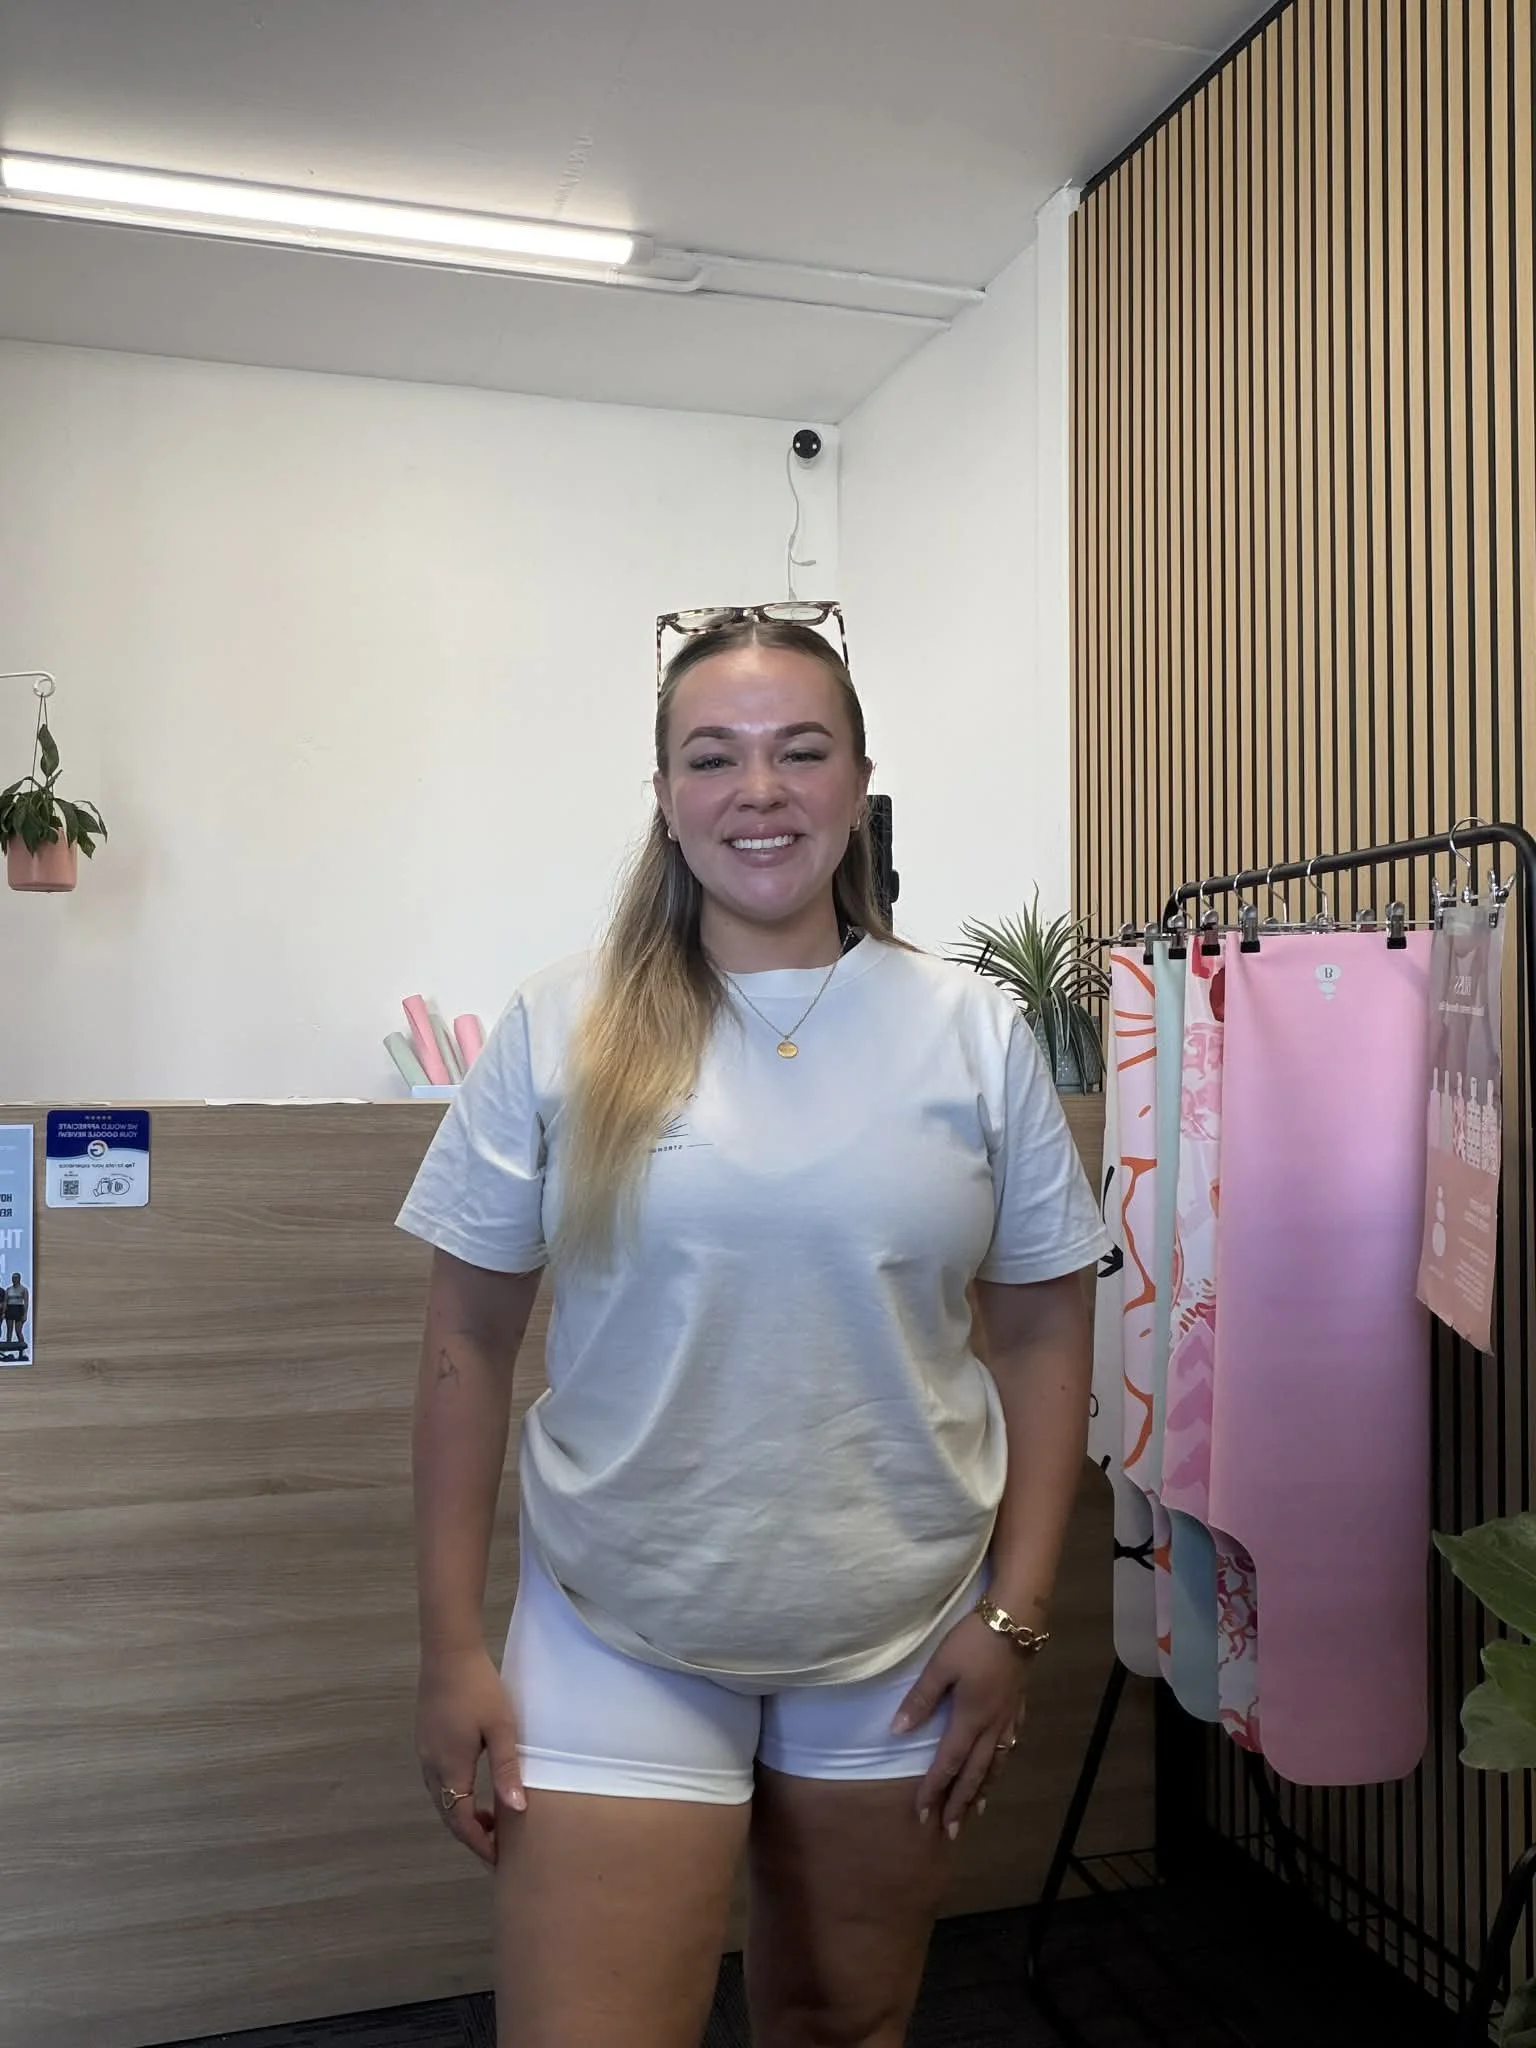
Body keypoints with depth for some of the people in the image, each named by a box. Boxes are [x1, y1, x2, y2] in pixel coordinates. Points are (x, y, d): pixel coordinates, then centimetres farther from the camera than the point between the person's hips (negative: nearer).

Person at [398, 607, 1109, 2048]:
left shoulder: (974, 1034, -3)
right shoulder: (559, 1035, -6)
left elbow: (1041, 1330, 1)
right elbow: (470, 1344, -3)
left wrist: (1014, 1614, -3)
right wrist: (451, 1647, -3)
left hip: (904, 1640, 2)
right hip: (617, 1642, -1)